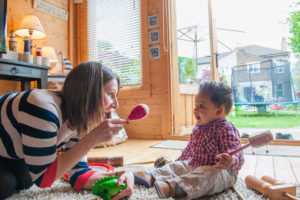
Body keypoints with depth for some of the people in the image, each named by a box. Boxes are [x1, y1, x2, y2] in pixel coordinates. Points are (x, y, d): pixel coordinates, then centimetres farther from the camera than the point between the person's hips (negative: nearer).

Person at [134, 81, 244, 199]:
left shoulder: (226, 129, -16)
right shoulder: (197, 128, 12)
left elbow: (235, 153, -25)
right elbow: (190, 149, 27)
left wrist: (230, 162, -47)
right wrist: (181, 160, 35)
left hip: (221, 172, -9)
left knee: (207, 175, -38)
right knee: (177, 166, 3)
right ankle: (151, 177, -17)